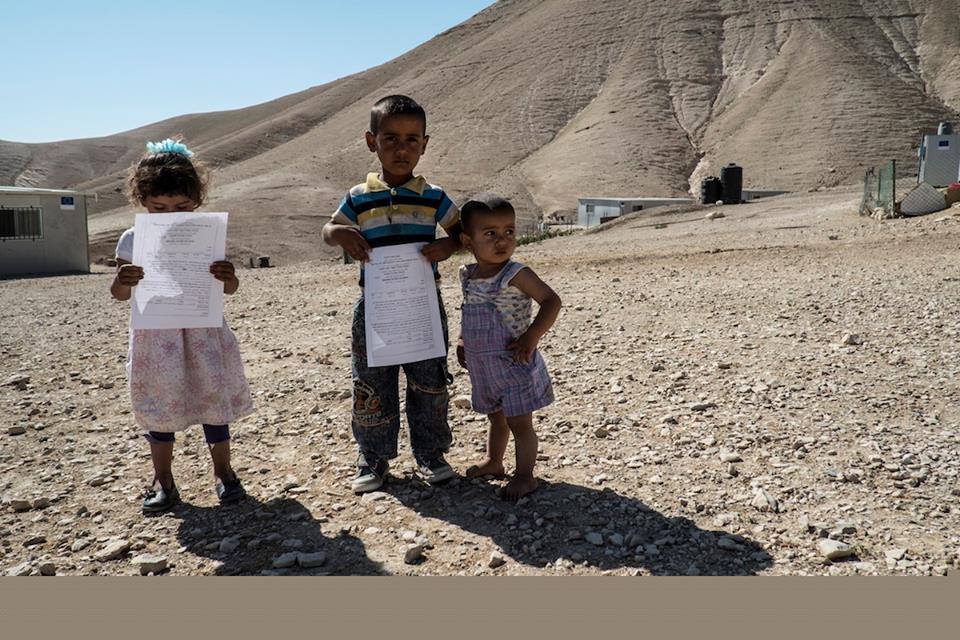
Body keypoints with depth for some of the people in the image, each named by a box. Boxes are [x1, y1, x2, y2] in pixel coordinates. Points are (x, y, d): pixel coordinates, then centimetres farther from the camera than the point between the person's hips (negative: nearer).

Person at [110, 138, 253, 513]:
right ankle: (162, 482, 25)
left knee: (213, 400, 8)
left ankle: (223, 472, 25)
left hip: (202, 332, 0)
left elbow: (228, 289, -3)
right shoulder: (133, 240, -3)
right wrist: (121, 281, -24)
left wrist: (228, 279, -27)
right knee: (159, 409, 10)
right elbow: (120, 295, 0)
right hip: (155, 337, 1)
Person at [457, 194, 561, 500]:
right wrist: (462, 340, 10)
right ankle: (493, 461, 43)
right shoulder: (468, 275, 2)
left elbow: (551, 301, -20)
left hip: (513, 364, -7)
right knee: (496, 417, 25)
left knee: (519, 422, 2)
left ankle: (525, 475, 16)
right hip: (482, 366, 7)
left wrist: (531, 337, -26)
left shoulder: (516, 275, -19)